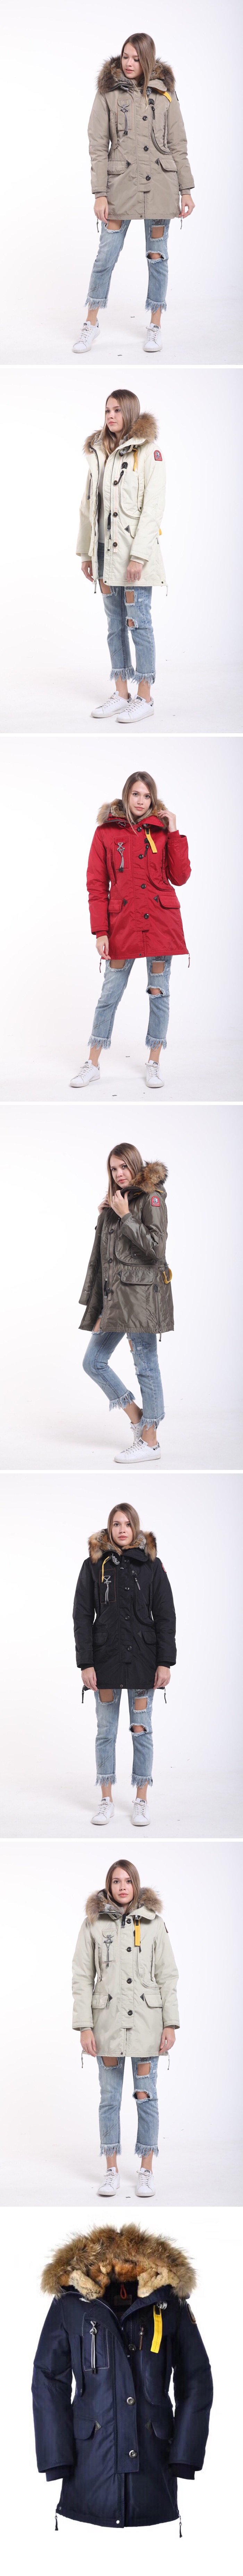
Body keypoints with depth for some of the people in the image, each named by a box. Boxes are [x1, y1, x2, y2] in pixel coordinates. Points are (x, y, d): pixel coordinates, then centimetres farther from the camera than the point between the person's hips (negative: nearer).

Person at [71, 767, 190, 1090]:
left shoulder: (162, 830, 5)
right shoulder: (106, 832, 2)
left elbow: (180, 877, -3)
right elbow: (96, 885, 0)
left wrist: (174, 834, -8)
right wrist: (100, 932, -6)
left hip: (162, 920, 1)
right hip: (122, 923, -1)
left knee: (159, 992, 6)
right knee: (110, 993, 3)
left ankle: (154, 1063, 15)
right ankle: (93, 1064, 12)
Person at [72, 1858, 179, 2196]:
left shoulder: (154, 1923, 2)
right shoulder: (93, 1924, 1)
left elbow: (168, 1976, 2)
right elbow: (82, 1977, 1)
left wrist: (171, 2024, -4)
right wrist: (84, 2026, -6)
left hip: (146, 2021, 0)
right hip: (108, 2021, 0)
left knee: (147, 2097, 3)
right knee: (110, 2098, 6)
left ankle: (147, 2171, 12)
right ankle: (111, 2171, 15)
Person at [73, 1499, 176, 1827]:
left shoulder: (152, 1565, 2)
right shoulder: (94, 1565, 2)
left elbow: (165, 1616, 2)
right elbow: (83, 1616, 1)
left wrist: (165, 1662, -5)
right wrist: (86, 1663, -7)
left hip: (143, 1659, 0)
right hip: (106, 1658, 0)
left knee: (142, 1731, 3)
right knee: (106, 1731, 5)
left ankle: (141, 1802, 10)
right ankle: (107, 1801, 13)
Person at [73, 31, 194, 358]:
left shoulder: (165, 94, 4)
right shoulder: (108, 94, 0)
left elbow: (178, 145, 6)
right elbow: (98, 147, -2)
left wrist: (186, 190, 2)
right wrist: (100, 194, -8)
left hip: (160, 183, 1)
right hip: (121, 183, -1)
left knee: (157, 256, 6)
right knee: (107, 254, 0)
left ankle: (156, 326, 16)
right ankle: (91, 324, 12)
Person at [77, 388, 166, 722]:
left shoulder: (148, 453, -7)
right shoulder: (99, 453, 12)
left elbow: (153, 507, -13)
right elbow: (89, 505, 14)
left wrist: (139, 556, -18)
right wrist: (86, 552, 11)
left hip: (134, 554, -6)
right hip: (106, 553, 7)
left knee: (139, 623, -3)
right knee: (116, 625, 10)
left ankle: (145, 696, 3)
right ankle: (121, 694, 16)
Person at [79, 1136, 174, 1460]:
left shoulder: (152, 1199, -5)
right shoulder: (113, 1206, 17)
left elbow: (155, 1246, -16)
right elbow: (100, 1260, 17)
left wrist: (125, 1217, -13)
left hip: (142, 1292, -8)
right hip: (114, 1294, 8)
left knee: (146, 1365, -4)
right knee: (93, 1363, 7)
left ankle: (150, 1441, 2)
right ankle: (137, 1418, 19)